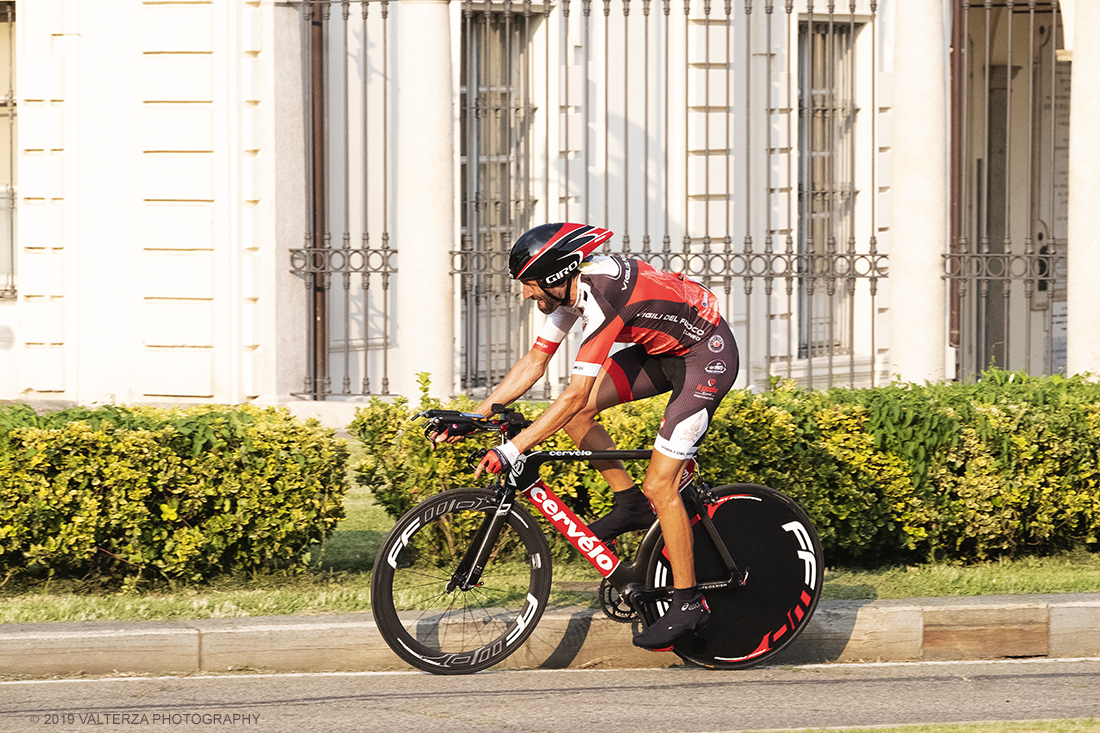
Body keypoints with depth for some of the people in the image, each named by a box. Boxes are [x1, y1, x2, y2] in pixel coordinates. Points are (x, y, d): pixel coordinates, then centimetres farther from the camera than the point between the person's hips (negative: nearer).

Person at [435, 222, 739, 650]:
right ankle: (630, 504, 11)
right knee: (577, 413, -4)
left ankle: (688, 603, -3)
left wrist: (512, 450, -33)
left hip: (707, 356, -9)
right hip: (662, 348, 9)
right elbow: (533, 363, 4)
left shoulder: (603, 301, -32)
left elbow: (574, 397, -34)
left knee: (660, 485, -12)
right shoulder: (570, 287, -4)